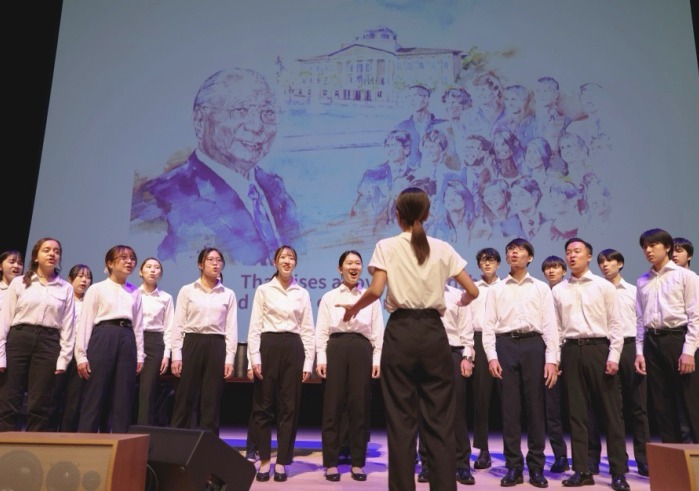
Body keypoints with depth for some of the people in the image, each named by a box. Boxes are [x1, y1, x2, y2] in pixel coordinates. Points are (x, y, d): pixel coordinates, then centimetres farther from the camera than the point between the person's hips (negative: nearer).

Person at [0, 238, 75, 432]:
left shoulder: (66, 288, 9)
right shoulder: (18, 283, 7)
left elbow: (68, 325, 6)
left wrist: (63, 358, -1)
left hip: (49, 343, 0)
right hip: (18, 340, 0)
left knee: (40, 405, 3)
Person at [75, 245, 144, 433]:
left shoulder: (135, 292, 15)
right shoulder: (97, 289, 4)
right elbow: (85, 322, -1)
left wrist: (140, 355, 9)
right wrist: (81, 355, -7)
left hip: (127, 341, 4)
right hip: (103, 338, -3)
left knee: (124, 400, 4)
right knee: (94, 398, -2)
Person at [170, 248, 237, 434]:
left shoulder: (228, 294, 8)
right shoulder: (187, 291, 5)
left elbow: (232, 329, 5)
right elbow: (178, 325, 2)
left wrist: (229, 358, -2)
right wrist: (176, 355, -5)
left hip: (216, 347, 1)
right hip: (192, 345, -1)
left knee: (211, 401, 4)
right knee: (185, 399, 1)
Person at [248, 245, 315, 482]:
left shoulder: (302, 293, 10)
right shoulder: (263, 290, 5)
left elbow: (308, 330, 8)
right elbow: (254, 327, 1)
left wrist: (308, 362, 1)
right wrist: (255, 358, -9)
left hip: (293, 349, 2)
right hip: (269, 346, -1)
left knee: (289, 407, 4)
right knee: (264, 405, 3)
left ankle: (282, 462, 15)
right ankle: (264, 460, 16)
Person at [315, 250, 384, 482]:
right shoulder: (329, 297, 10)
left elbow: (378, 332, 9)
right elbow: (321, 331, 5)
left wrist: (377, 360, 0)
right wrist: (321, 358, -5)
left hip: (362, 350, 1)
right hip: (336, 349, -1)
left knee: (360, 407, 3)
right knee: (333, 406, 1)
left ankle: (358, 463, 15)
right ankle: (331, 463, 11)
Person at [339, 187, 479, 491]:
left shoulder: (386, 246, 0)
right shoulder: (442, 249, 6)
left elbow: (375, 291, -13)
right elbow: (472, 291, 6)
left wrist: (354, 308, 6)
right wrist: (460, 302, 28)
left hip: (400, 333, -2)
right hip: (433, 332, 2)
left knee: (401, 417, 7)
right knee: (439, 417, 9)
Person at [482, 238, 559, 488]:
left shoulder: (541, 288, 11)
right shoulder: (496, 290, 12)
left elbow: (550, 325, 4)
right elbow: (489, 325, 7)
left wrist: (552, 359, -5)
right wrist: (491, 356, -5)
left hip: (533, 345, 0)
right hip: (505, 346, 1)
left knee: (535, 406, 3)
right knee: (509, 407, 2)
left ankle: (536, 467, 14)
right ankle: (513, 466, 11)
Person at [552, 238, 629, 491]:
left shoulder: (604, 286, 4)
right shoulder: (558, 290, 10)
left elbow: (615, 323, 1)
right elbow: (556, 327, 10)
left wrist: (614, 356, -9)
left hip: (599, 349, -2)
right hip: (571, 351, 2)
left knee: (610, 411, 2)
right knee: (576, 412, 6)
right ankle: (582, 470, 13)